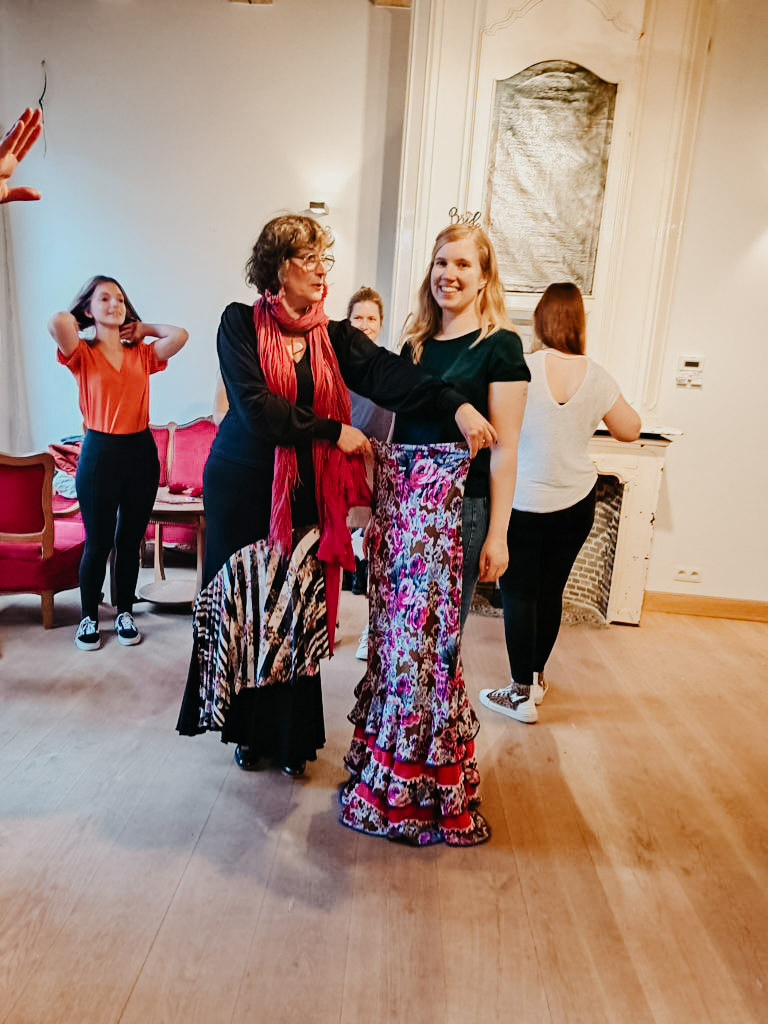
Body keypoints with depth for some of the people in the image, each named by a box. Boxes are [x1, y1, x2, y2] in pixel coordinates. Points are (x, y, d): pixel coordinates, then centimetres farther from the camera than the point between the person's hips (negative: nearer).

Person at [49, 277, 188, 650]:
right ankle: (89, 617, 23)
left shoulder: (143, 354, 8)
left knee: (130, 540, 11)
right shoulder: (82, 354, -1)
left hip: (141, 451, 3)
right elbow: (57, 322, -22)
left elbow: (180, 335, -9)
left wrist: (143, 328, 7)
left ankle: (124, 613, 26)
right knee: (98, 543, 4)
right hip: (100, 452, -3)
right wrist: (79, 322, 1)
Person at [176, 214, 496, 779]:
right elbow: (255, 407, -16)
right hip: (243, 487, -2)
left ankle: (292, 737, 26)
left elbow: (386, 372, -14)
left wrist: (456, 403, -30)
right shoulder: (241, 322, -3)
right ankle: (248, 730, 29)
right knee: (245, 606, 7)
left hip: (306, 494, 2)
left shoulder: (335, 335, 5)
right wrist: (334, 431, -14)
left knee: (298, 615, 7)